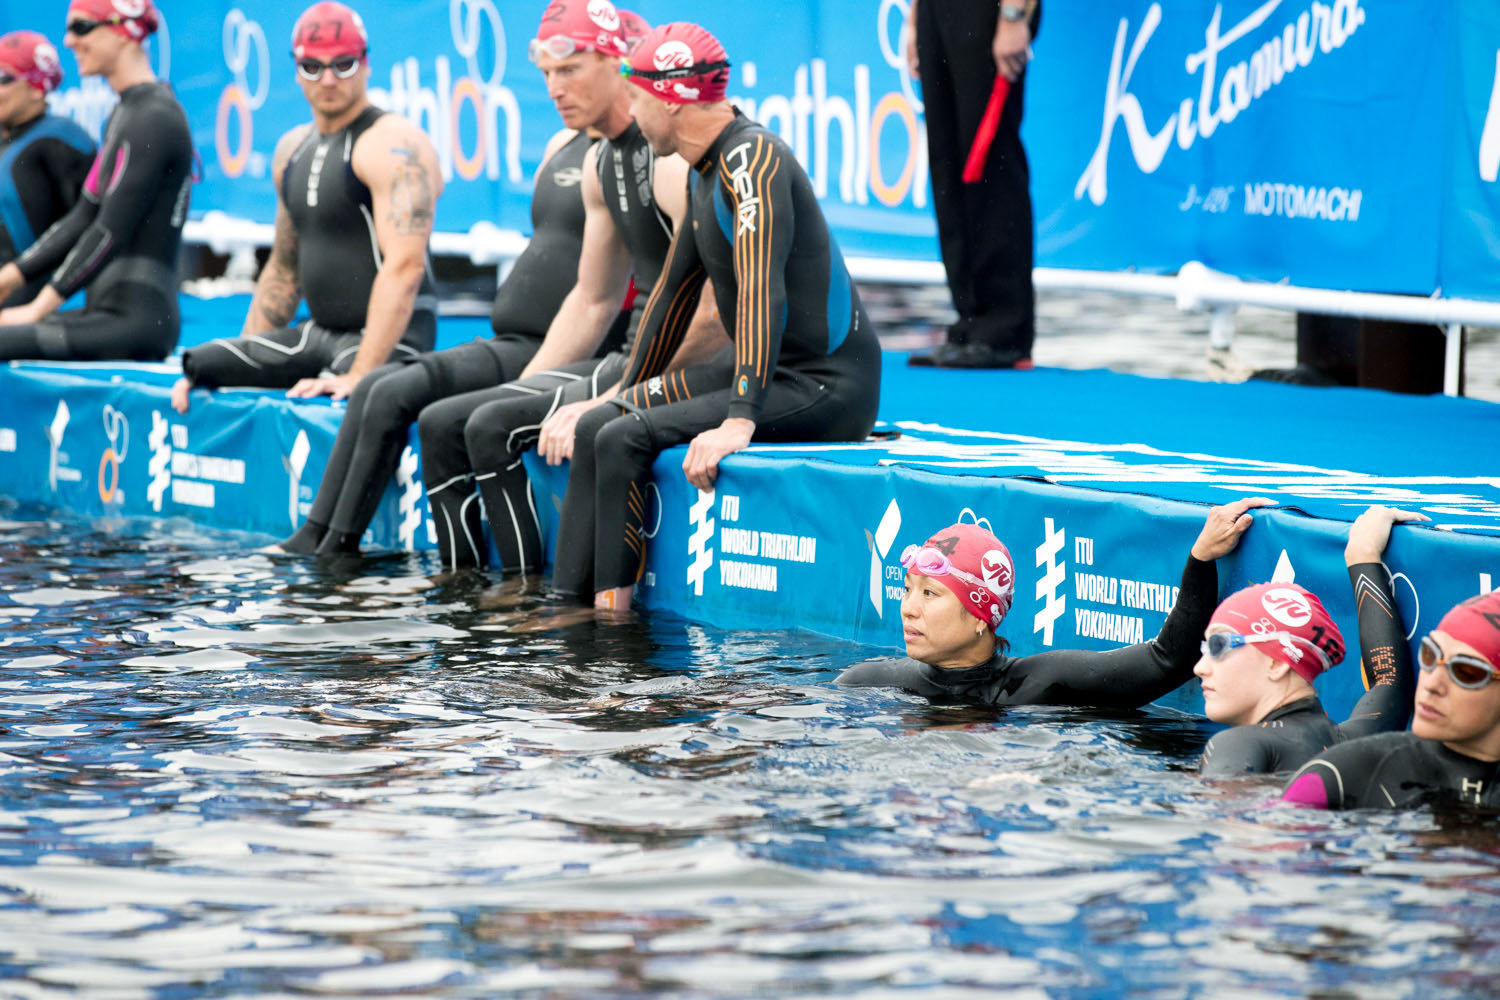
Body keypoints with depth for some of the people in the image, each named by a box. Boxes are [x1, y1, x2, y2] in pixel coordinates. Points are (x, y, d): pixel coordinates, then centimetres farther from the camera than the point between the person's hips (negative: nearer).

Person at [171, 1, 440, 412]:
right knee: (200, 366, 4)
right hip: (317, 332, 9)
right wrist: (245, 359, 15)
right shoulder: (292, 149, 16)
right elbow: (283, 269, 25)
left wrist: (360, 374, -30)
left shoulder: (393, 144, -13)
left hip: (387, 334, -9)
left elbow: (404, 265, -24)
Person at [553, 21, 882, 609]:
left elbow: (761, 288, -29)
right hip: (771, 374, 10)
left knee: (623, 441, -20)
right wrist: (626, 394, 27)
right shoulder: (704, 171, 14)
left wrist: (740, 420, -36)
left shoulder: (752, 159, -18)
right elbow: (676, 288, 25)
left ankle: (612, 619, -11)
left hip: (825, 386, -10)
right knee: (596, 427, 3)